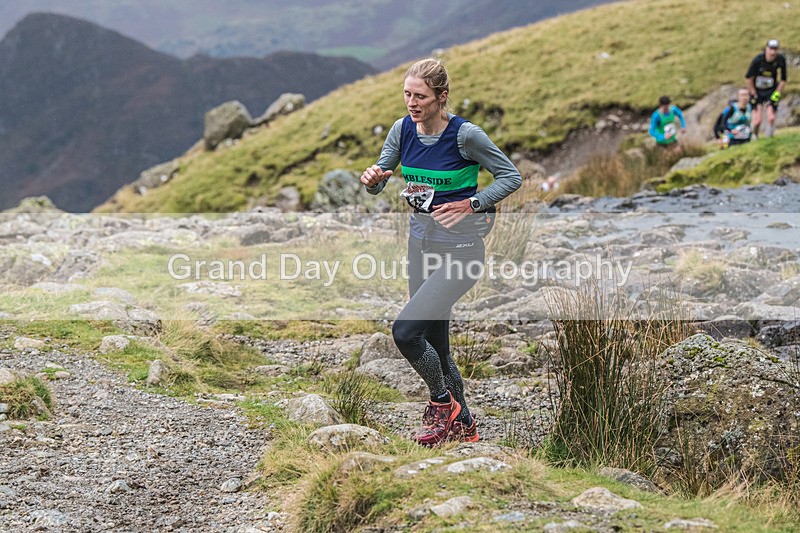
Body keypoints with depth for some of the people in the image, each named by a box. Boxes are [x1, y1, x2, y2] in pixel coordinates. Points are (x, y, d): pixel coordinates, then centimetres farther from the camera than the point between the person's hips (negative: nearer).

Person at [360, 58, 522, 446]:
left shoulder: (465, 134, -17)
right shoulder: (403, 130, -2)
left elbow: (511, 177, -8)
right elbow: (378, 182, 3)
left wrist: (471, 204, -20)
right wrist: (372, 179, -21)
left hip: (460, 249, -7)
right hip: (421, 242, 7)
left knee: (405, 330, -19)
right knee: (434, 345, 12)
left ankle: (442, 403, 5)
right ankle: (463, 425, 30)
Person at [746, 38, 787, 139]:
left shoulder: (781, 60, -17)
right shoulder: (758, 60, -25)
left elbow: (783, 79, -4)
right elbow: (748, 78, -12)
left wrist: (777, 93, -9)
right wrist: (753, 93, -9)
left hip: (771, 91, 2)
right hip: (757, 91, -2)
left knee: (771, 118, -12)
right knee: (758, 120, -11)